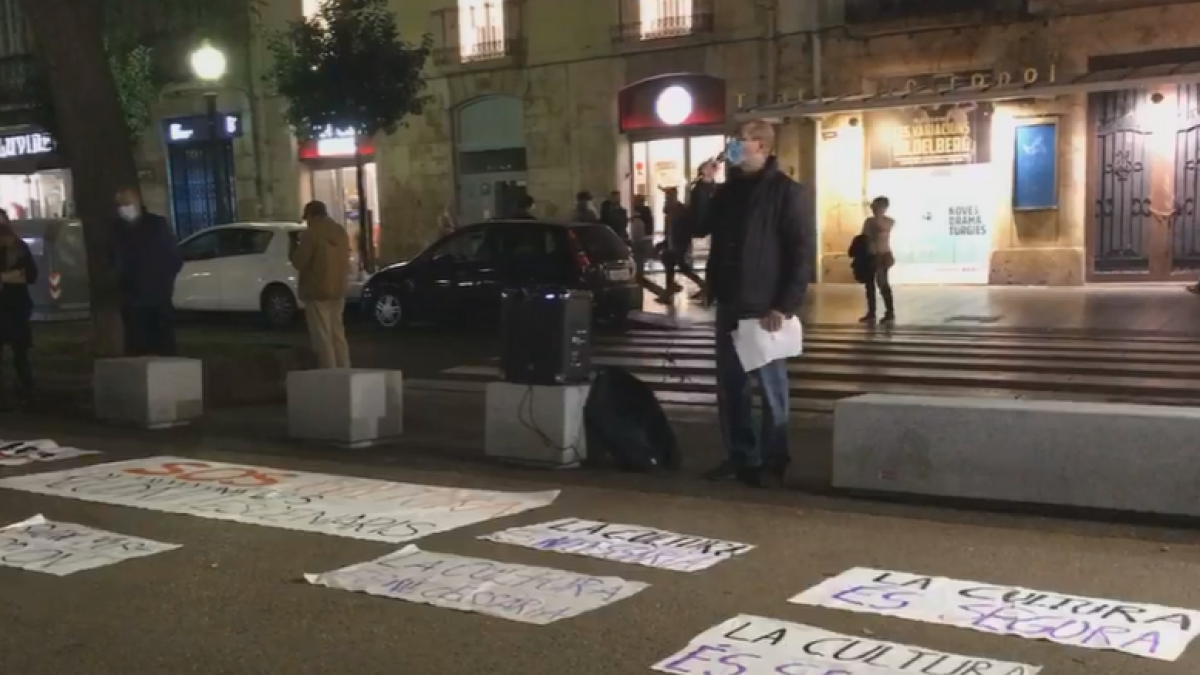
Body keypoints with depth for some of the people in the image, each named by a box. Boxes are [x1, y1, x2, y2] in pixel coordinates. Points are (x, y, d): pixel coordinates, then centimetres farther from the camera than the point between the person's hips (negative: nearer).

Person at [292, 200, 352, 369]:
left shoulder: (311, 234, -14)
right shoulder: (341, 232, 10)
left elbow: (299, 262, -12)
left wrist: (294, 250, 6)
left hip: (317, 291, -8)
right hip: (338, 289, 8)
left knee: (323, 337, -4)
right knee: (337, 334, 15)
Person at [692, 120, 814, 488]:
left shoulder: (786, 191, -6)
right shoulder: (728, 190, 14)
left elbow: (803, 251, -11)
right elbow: (697, 229, 14)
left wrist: (785, 306, -17)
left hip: (765, 307, -6)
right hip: (729, 305, 6)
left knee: (771, 386, 3)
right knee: (730, 384, 9)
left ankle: (772, 461, 12)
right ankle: (740, 456, 19)